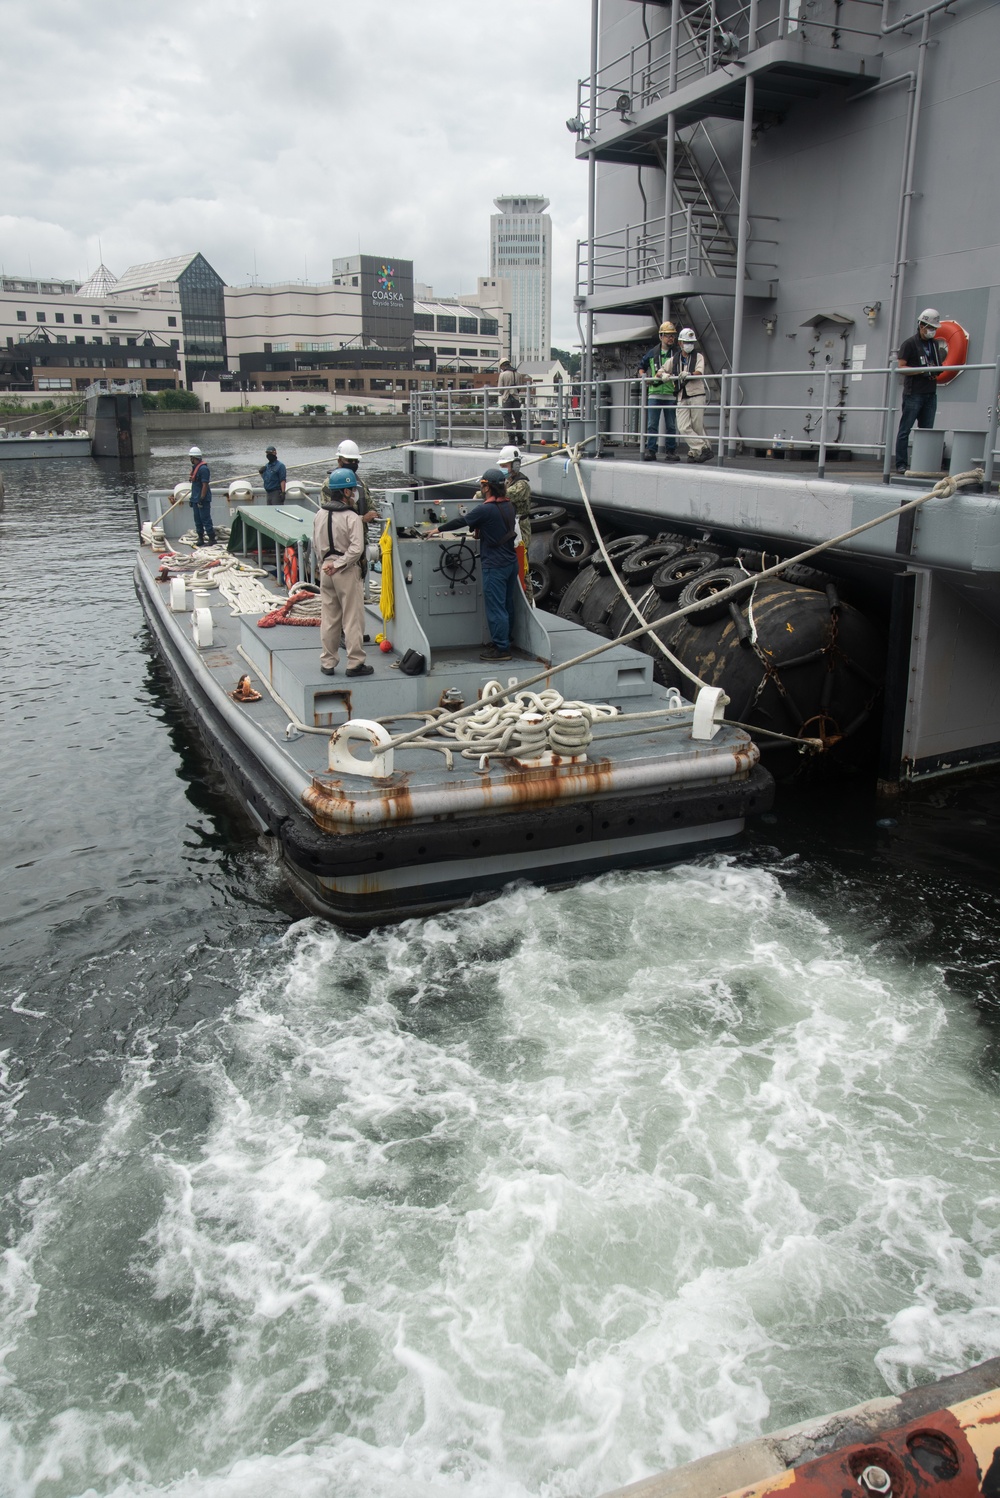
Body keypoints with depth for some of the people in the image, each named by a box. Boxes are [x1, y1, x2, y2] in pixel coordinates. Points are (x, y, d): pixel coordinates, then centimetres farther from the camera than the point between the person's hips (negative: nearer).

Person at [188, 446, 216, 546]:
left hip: (203, 500, -10)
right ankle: (200, 539, 18)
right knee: (197, 520, 12)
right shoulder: (195, 467, 14)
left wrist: (201, 499, -22)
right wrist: (192, 497, 21)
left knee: (206, 519, -8)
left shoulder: (203, 468, -17)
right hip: (196, 499, 10)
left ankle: (212, 539, -4)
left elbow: (205, 485, -20)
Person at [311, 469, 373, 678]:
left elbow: (315, 545, 12)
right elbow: (356, 548, -23)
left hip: (325, 569, 6)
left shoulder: (320, 514, 4)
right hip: (347, 572, -6)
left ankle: (327, 662, 19)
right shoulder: (352, 517, -16)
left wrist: (326, 562, 15)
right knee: (353, 619, 2)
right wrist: (338, 565, -15)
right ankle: (355, 663, 6)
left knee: (328, 619, 13)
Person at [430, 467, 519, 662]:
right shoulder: (508, 506, 8)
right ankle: (503, 641, 28)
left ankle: (501, 649, -2)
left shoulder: (485, 509, -17)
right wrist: (478, 529, 24)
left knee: (495, 608, -4)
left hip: (494, 566, -9)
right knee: (507, 605, 16)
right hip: (511, 562, 9)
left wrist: (439, 529, 5)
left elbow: (460, 522, -7)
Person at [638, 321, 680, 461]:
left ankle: (670, 451, 11)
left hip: (671, 395, -1)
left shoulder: (678, 354, 3)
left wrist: (669, 375, -18)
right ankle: (650, 451, -1)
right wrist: (644, 377, 5)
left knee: (671, 426, 5)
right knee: (652, 425, -3)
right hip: (654, 393, 2)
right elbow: (641, 367, 24)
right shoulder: (652, 353, 11)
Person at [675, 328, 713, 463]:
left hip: (697, 394, -3)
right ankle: (704, 449, -10)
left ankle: (694, 452, 5)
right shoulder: (675, 359, 17)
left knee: (697, 427, -4)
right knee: (683, 428, -11)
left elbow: (699, 373, -11)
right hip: (682, 397, 3)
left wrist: (688, 374, -32)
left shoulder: (699, 357, 6)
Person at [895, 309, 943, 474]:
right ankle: (901, 465, -5)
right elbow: (902, 367, -8)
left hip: (930, 394, 6)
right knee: (905, 430, -5)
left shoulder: (934, 344, 20)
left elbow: (937, 366, 26)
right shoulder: (909, 344, 0)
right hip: (913, 393, -6)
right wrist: (923, 370, -16)